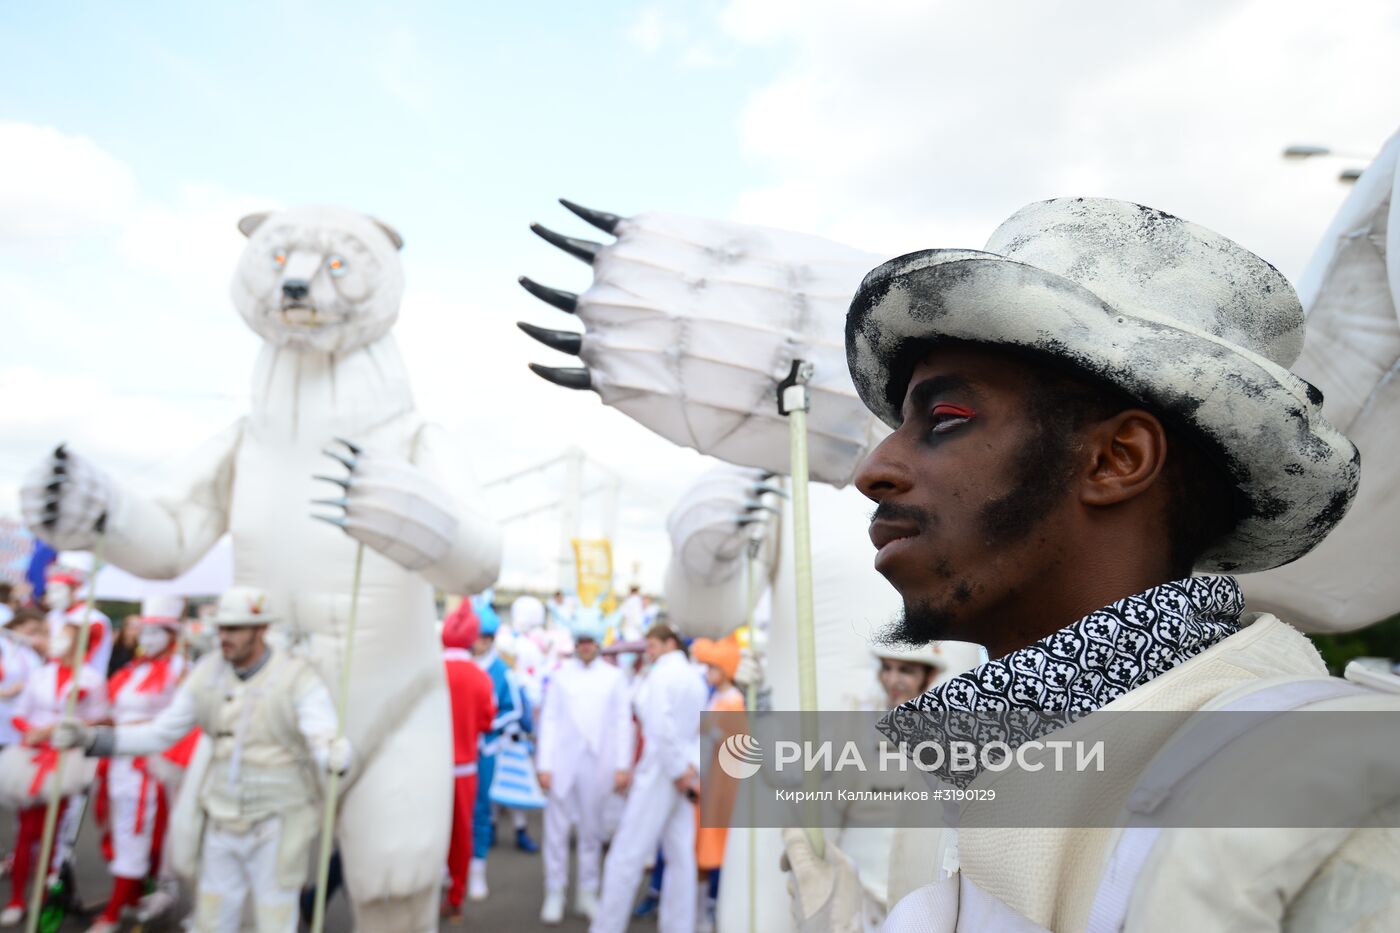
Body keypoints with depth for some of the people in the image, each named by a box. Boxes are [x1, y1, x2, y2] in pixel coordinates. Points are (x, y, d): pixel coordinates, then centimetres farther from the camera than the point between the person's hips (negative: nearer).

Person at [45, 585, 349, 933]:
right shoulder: (208, 673, -2)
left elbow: (324, 742, -31)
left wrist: (336, 755, -54)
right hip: (223, 822, 5)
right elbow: (159, 732, 5)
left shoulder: (299, 679, -18)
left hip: (277, 824, -5)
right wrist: (91, 738, -5)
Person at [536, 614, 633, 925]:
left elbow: (623, 722, 2)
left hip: (598, 764, 0)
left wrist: (623, 765, -3)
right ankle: (554, 894, 14)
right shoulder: (560, 674, 5)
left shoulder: (614, 676, 4)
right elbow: (549, 720, 2)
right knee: (557, 829, 2)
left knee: (592, 831, 7)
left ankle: (587, 894, 19)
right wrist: (544, 765, -3)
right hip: (563, 763, 0)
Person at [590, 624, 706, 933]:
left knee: (626, 855, 0)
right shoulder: (694, 677, 12)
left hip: (660, 770, -8)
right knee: (680, 855, 11)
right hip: (684, 772, 8)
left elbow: (662, 727, -19)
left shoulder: (661, 674, -12)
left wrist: (679, 772, -12)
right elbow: (699, 729, 7)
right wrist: (692, 769, -3)